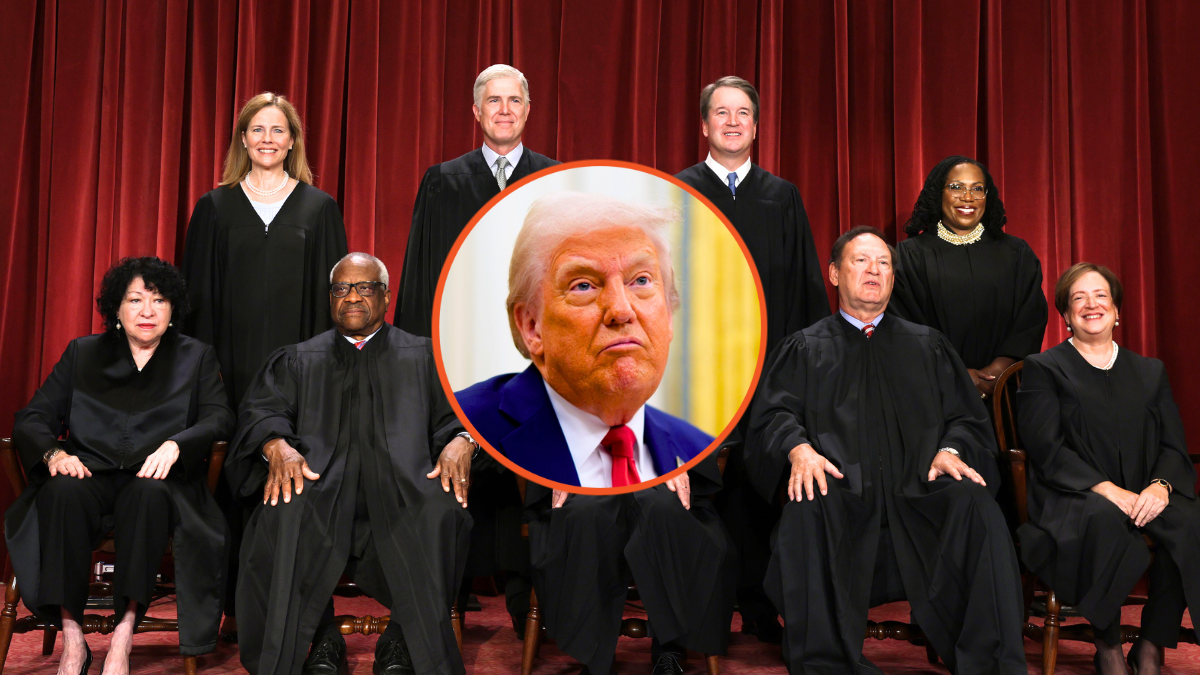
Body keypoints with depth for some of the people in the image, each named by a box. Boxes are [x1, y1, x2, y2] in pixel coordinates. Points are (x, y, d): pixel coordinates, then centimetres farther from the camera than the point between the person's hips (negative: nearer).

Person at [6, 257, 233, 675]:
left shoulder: (196, 358, 15)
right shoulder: (82, 354, 18)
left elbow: (219, 419, 0)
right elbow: (32, 419, 10)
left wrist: (174, 445, -21)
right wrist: (54, 453, -13)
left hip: (155, 480, -1)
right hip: (91, 475, 2)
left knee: (149, 494, -37)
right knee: (63, 492, -33)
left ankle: (124, 634, -34)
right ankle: (71, 639, -29)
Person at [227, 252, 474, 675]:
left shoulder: (423, 356, 22)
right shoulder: (298, 360, 24)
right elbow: (262, 410, 10)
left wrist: (461, 442, -13)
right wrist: (277, 445, -14)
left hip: (402, 481, 0)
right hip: (321, 478, 1)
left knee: (440, 509, -35)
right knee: (285, 511, -34)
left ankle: (403, 640, -16)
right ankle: (323, 641, -15)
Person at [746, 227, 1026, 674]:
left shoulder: (927, 346, 25)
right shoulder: (804, 349, 19)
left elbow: (965, 417, 16)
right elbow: (775, 413, 6)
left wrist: (951, 450, -8)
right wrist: (798, 448, -17)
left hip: (918, 494, 2)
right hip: (841, 496, -2)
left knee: (975, 504, -30)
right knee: (806, 512, -36)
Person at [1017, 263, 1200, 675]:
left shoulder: (1150, 371, 22)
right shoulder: (1043, 369, 9)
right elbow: (1047, 450, -5)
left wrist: (1160, 486, -12)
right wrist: (1108, 490, -17)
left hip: (1144, 498, 4)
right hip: (1072, 501, -4)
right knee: (1105, 518, -38)